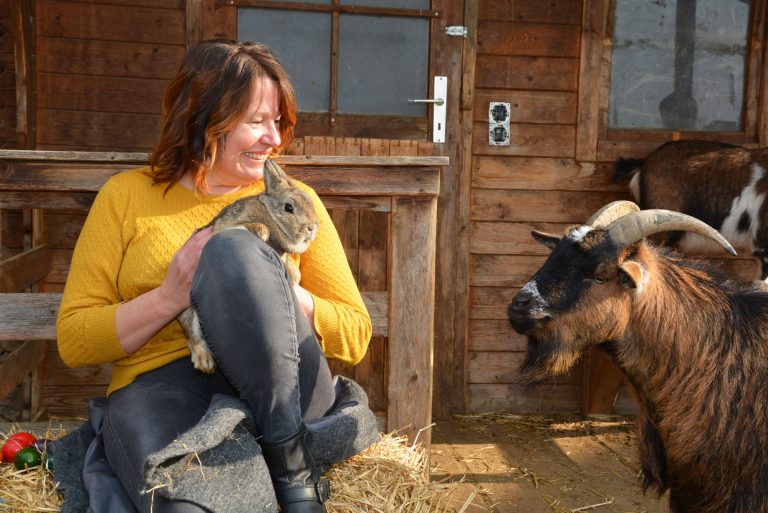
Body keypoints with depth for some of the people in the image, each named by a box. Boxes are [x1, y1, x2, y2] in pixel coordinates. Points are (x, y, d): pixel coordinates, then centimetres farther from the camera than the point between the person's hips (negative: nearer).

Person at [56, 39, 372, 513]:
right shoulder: (127, 196, 10)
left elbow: (355, 336, 8)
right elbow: (73, 340, 6)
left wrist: (270, 288, -9)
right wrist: (170, 297, -11)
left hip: (279, 391, 3)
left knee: (234, 248, -27)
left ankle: (293, 467, -20)